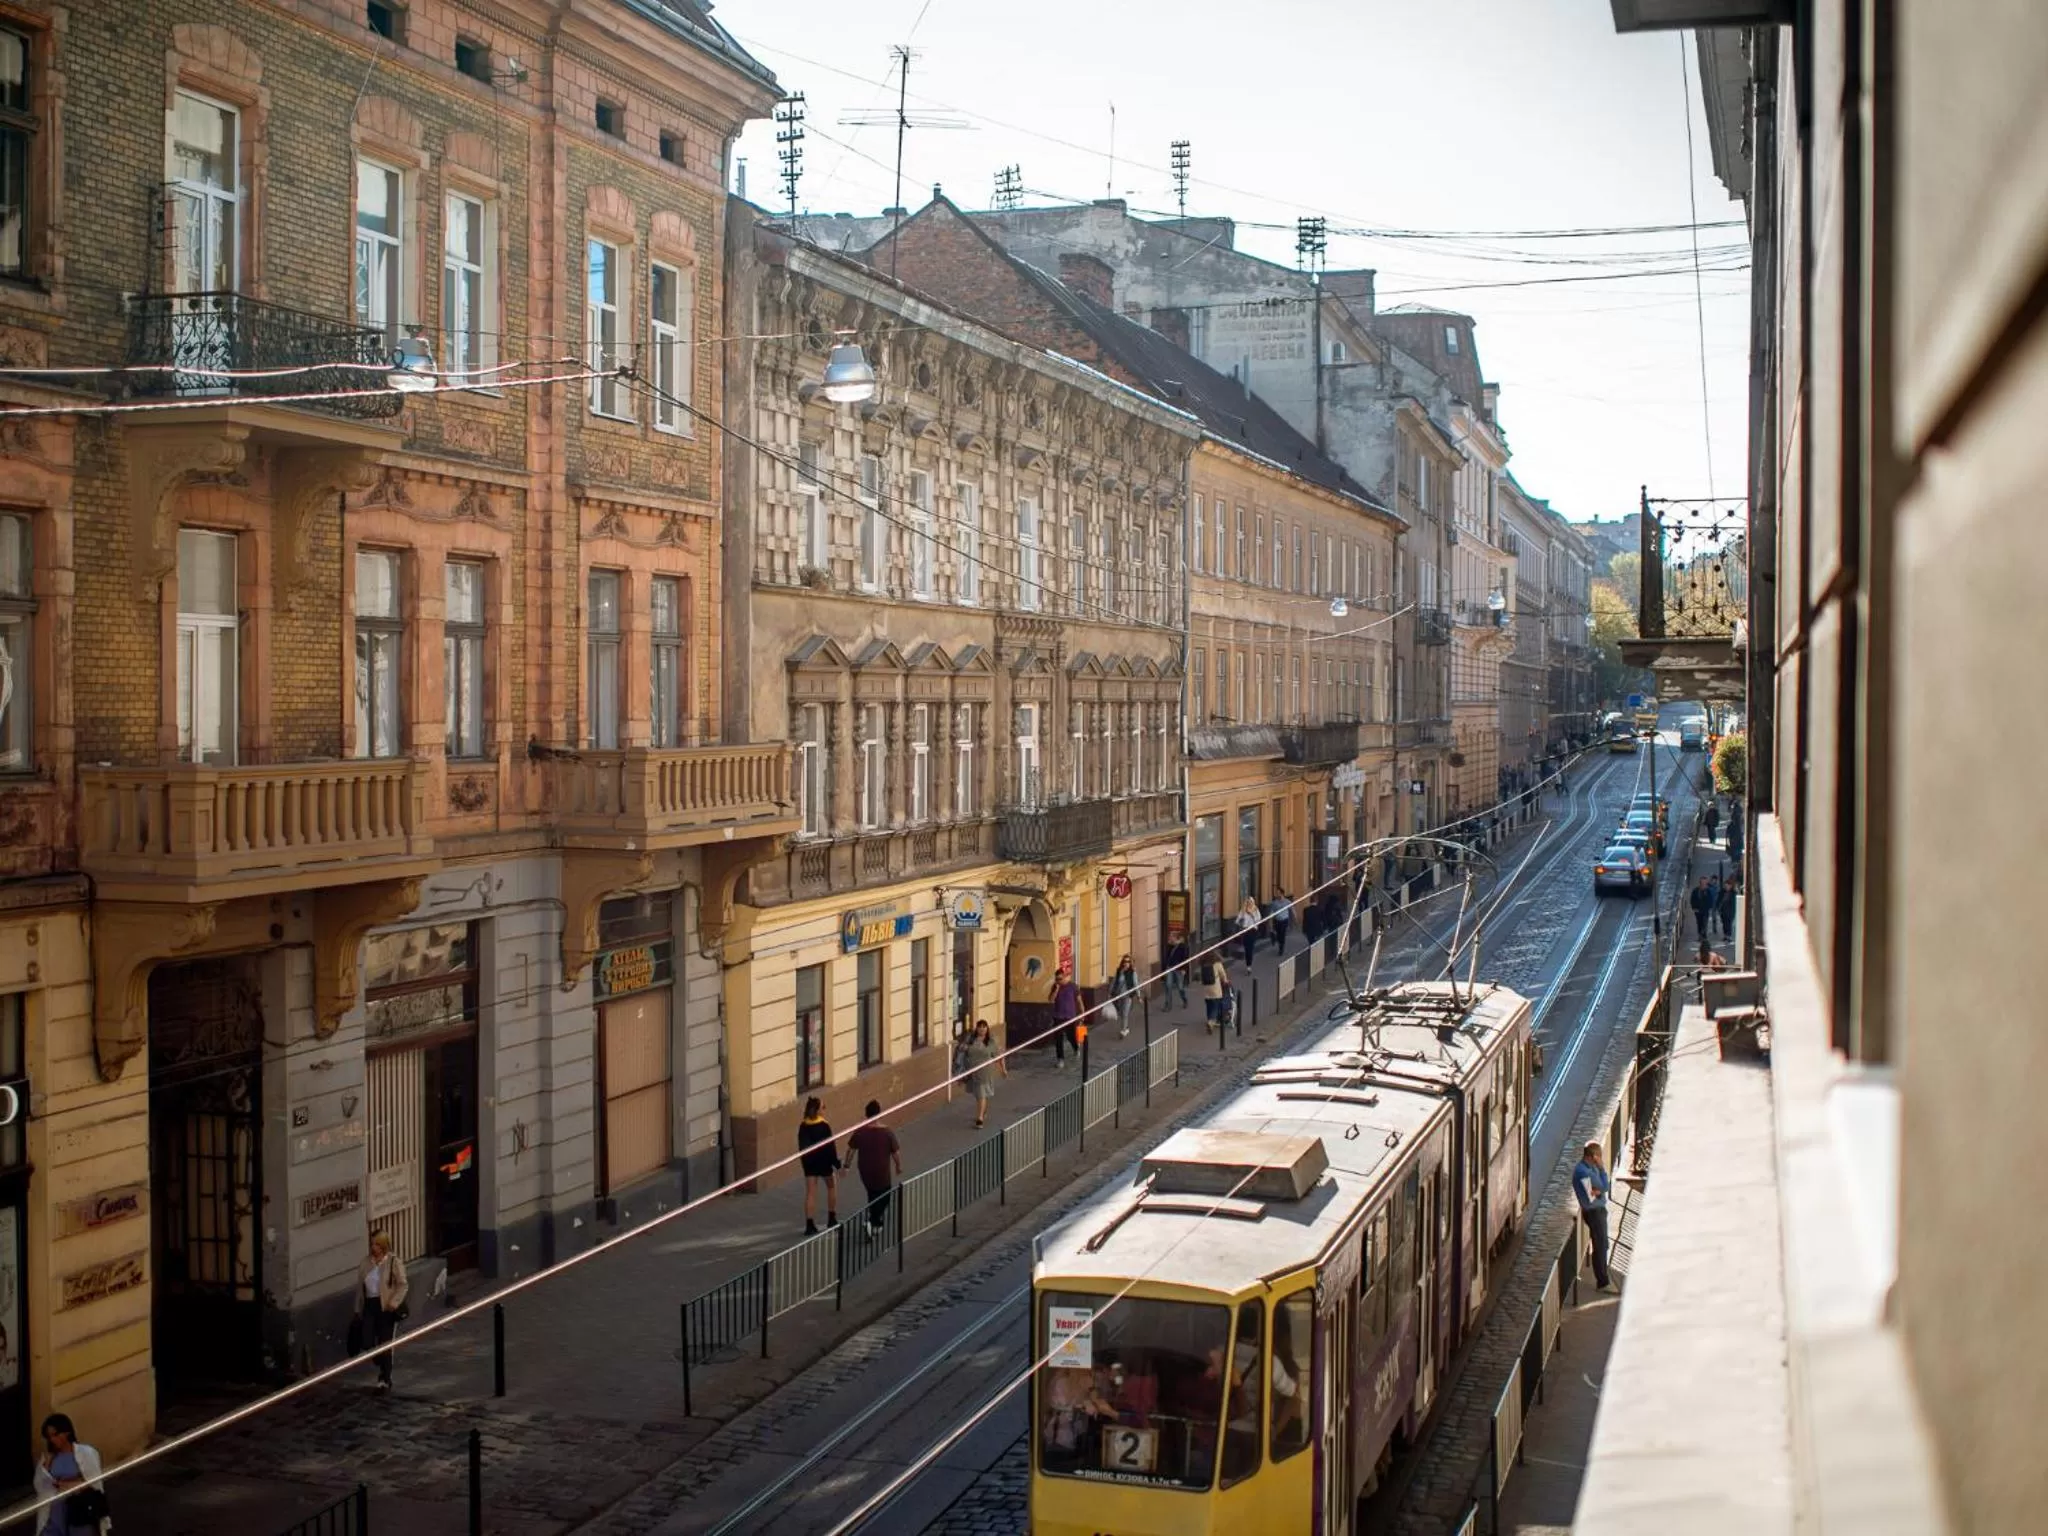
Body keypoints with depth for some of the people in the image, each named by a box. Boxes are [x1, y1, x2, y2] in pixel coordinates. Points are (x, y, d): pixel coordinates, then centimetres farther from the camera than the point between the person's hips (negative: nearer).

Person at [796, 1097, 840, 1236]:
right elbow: (830, 1146, -14)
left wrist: (806, 1159, 16)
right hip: (823, 1161, -4)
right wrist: (837, 1164, -8)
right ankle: (831, 1219, 24)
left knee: (810, 1193, 4)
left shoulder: (803, 1126, 0)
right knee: (831, 1187, 19)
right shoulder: (824, 1125, -15)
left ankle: (810, 1225, -3)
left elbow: (801, 1146, 5)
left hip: (809, 1162, 4)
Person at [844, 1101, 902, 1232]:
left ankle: (875, 1222, 34)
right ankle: (873, 1221, -3)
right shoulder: (887, 1132, -18)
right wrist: (899, 1166, 8)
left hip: (865, 1172, 3)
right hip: (882, 1172, -3)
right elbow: (896, 1152, -10)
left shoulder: (859, 1132, -12)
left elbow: (850, 1150, -3)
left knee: (872, 1195, 26)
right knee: (883, 1197, 15)